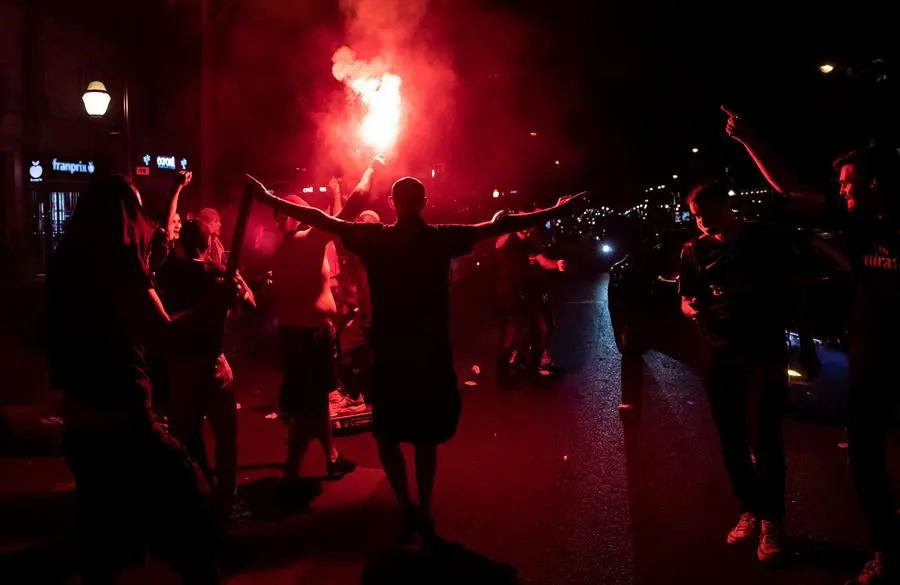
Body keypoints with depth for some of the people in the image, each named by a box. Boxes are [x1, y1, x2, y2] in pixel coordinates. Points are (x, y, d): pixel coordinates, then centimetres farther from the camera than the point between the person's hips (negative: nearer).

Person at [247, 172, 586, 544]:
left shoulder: (375, 238, -7)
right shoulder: (442, 238, -4)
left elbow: (320, 219, -3)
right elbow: (498, 226, 0)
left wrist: (269, 199, 7)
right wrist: (557, 211, 7)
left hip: (390, 356, -1)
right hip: (433, 356, 1)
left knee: (387, 435, 16)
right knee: (425, 437, 16)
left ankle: (407, 507, 3)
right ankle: (424, 513, 20)